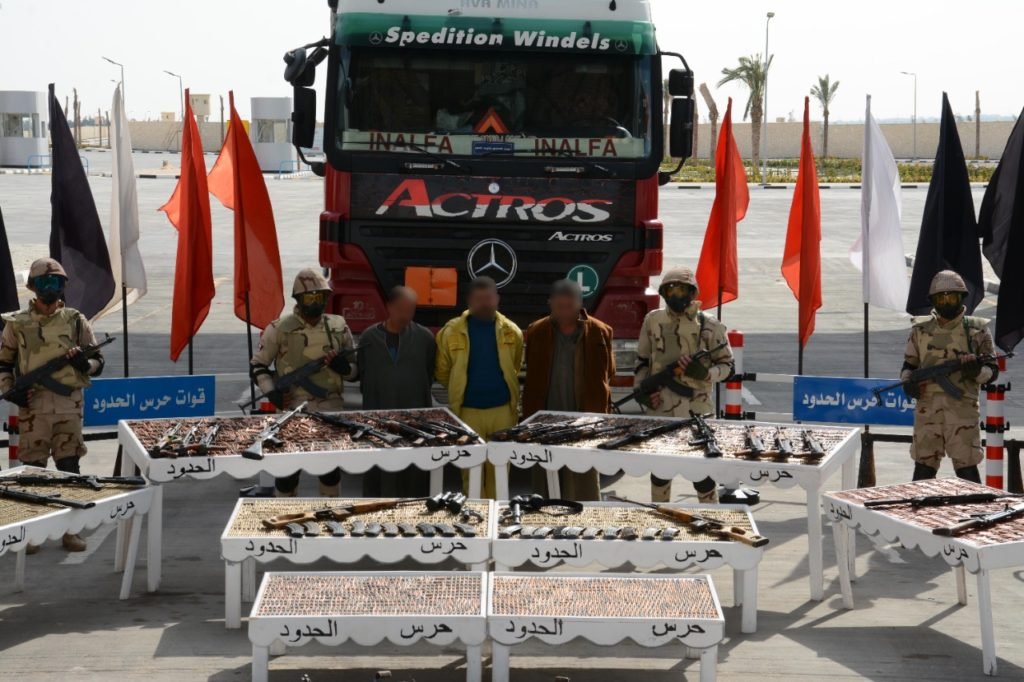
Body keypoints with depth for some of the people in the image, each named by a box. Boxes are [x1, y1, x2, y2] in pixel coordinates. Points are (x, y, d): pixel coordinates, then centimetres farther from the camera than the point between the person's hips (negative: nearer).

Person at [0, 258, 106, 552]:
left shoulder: (75, 321, 7)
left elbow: (98, 362, 10)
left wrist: (84, 363, -12)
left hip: (68, 406, 1)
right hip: (32, 405, -1)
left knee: (69, 467, 3)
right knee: (32, 468, 3)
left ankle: (70, 530, 11)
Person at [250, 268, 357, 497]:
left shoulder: (339, 327, 6)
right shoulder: (279, 329, -4)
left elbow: (355, 369, 13)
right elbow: (258, 366, 2)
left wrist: (344, 367, -11)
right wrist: (271, 392, -14)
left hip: (330, 411, 3)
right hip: (293, 410, -3)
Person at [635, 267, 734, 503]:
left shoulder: (709, 326, -5)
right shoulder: (653, 320, 4)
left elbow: (727, 366, 0)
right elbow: (642, 360, 15)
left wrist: (704, 373, -20)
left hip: (696, 410, -3)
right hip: (660, 408, 3)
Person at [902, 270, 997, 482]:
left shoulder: (977, 331, 5)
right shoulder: (920, 331, 11)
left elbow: (992, 371, 7)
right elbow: (908, 366, 18)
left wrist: (976, 371, -15)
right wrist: (908, 382, -3)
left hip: (962, 409, -2)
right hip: (927, 407, 2)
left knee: (966, 467, -4)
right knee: (923, 466, 6)